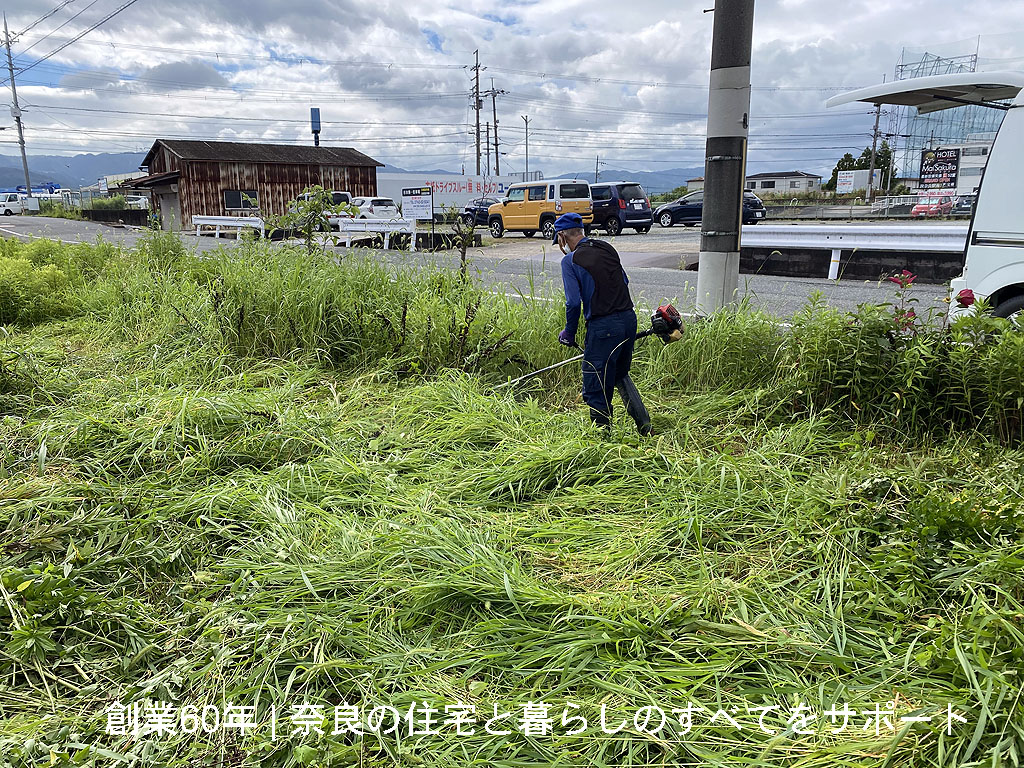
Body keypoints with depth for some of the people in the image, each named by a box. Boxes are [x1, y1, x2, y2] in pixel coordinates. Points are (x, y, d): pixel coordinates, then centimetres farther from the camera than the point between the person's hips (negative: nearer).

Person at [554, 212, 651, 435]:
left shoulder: (570, 260, -8)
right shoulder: (606, 248, 12)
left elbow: (573, 302, -14)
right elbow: (624, 282, 17)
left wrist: (569, 334, 0)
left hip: (603, 326, -8)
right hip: (629, 318, 8)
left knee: (596, 388, 5)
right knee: (621, 374, 27)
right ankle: (644, 425, 26)